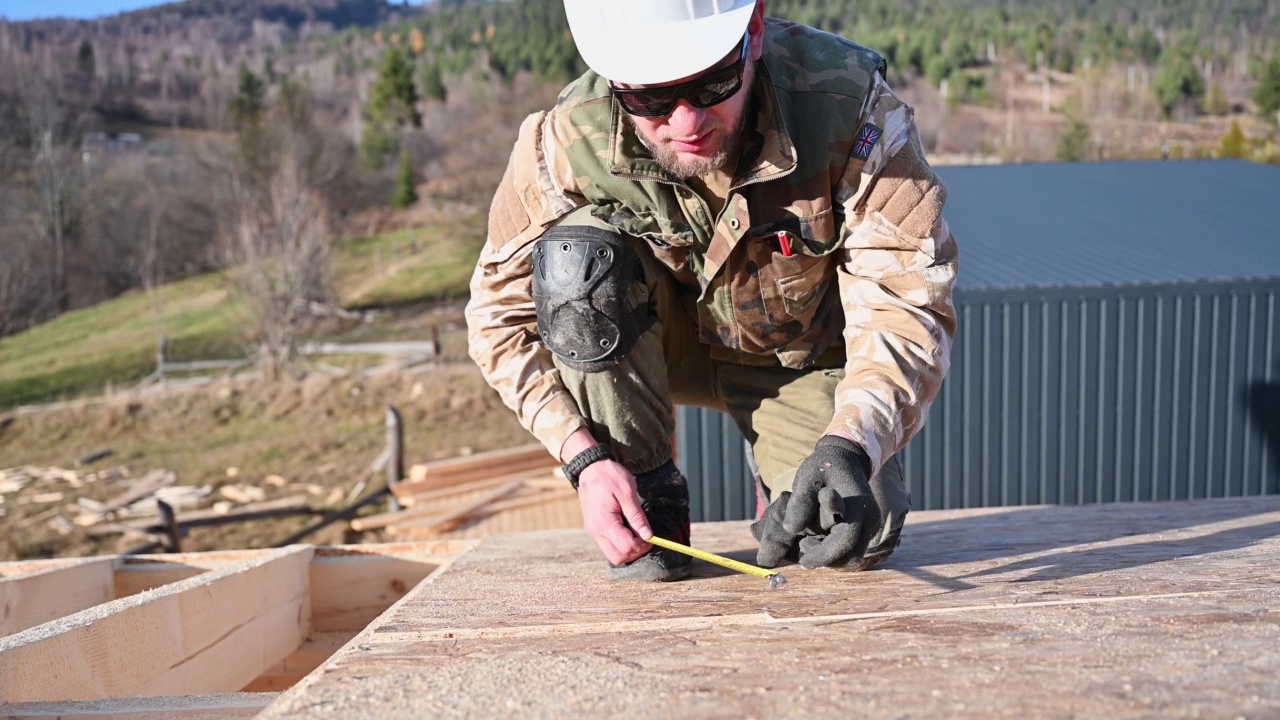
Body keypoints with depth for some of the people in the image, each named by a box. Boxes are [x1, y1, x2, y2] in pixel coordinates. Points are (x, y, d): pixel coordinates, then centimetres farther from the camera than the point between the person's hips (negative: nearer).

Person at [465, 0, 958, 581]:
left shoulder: (847, 104, -30)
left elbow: (906, 301, -29)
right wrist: (585, 457, -27)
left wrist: (849, 444, -46)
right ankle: (646, 509, -12)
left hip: (802, 356, -1)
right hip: (672, 344, 1)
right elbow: (501, 315, -16)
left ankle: (792, 493, 16)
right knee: (574, 258, -29)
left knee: (855, 535, -23)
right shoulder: (566, 142, -27)